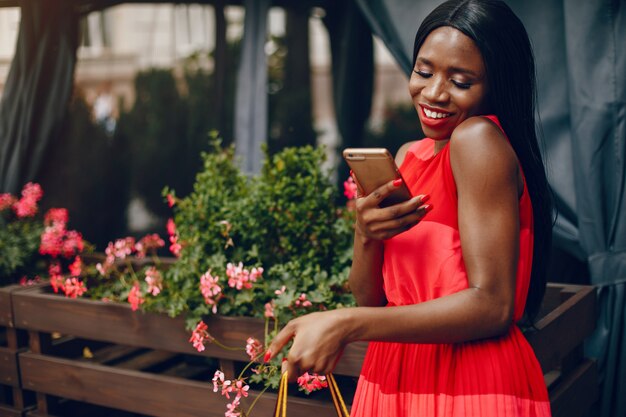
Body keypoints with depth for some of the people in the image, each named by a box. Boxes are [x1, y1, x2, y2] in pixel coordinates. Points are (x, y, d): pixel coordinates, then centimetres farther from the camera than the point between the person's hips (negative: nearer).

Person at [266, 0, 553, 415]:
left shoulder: (479, 138, -16)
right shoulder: (408, 157, 5)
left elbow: (492, 306, -22)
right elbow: (372, 299, 4)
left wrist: (345, 324, -24)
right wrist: (366, 236, -16)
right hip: (393, 381, 7)